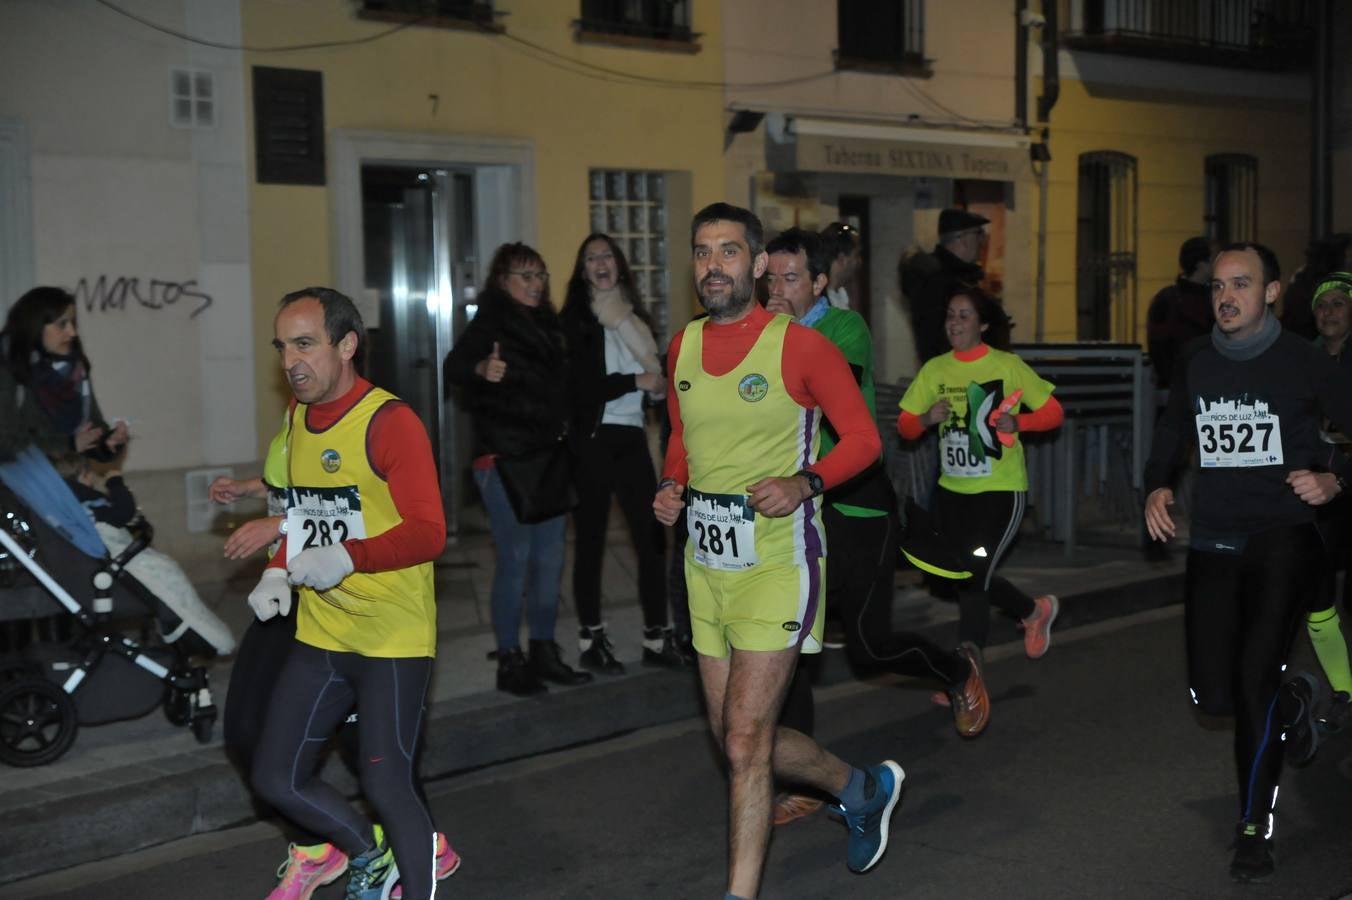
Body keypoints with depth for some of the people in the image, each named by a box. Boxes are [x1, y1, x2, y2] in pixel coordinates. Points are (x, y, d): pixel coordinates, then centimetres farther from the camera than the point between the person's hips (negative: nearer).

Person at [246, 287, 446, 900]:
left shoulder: (390, 422, -14)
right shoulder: (297, 417, 10)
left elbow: (427, 532, -21)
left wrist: (347, 558, -34)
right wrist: (277, 573, 3)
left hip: (393, 638, -7)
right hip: (319, 635, 7)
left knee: (386, 786, -6)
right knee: (275, 779, 9)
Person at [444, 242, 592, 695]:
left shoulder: (547, 327, 15)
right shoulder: (490, 323, -6)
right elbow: (454, 368, -22)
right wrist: (481, 368, -41)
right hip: (504, 459, -7)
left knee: (550, 559, 9)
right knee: (516, 558, -6)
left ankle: (544, 654, 18)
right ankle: (509, 661, 2)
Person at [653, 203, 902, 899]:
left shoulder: (799, 346, -9)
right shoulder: (683, 347, 9)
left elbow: (863, 437, -6)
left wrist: (805, 483, -22)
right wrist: (670, 487, 2)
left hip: (777, 562, -7)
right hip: (706, 563, 7)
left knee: (743, 744, -8)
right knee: (736, 740, 15)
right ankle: (864, 788, 40)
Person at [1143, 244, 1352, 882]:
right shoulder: (1195, 362, 6)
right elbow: (1173, 434, 18)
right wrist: (1157, 487, 1)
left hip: (1284, 537, -4)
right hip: (1213, 542, 4)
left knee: (1256, 678, -14)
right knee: (1213, 696, 3)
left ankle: (1255, 830, 2)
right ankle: (1286, 707, 40)